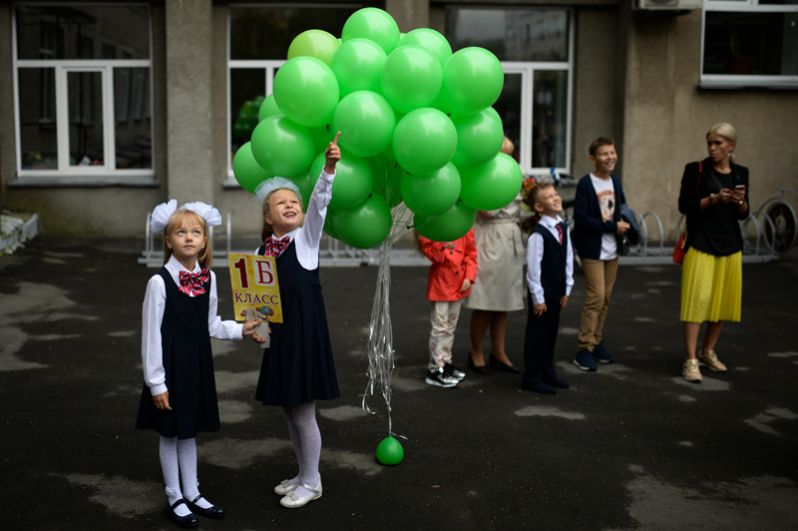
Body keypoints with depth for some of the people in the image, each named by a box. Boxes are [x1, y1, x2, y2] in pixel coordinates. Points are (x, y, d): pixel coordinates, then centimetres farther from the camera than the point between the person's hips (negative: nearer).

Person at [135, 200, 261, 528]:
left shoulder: (209, 278, -1)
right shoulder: (160, 281, -18)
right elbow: (151, 334, -14)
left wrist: (240, 330, -4)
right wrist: (156, 382, -14)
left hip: (197, 364, 5)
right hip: (170, 366, -5)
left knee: (190, 431, 18)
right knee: (170, 433, 9)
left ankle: (193, 494, 32)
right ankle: (175, 499, 25)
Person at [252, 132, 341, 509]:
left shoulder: (306, 238, -6)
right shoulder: (263, 251, 6)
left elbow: (320, 202, -23)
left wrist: (329, 167, -37)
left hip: (306, 333, -5)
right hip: (279, 335, 6)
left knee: (303, 412, 1)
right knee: (290, 411, 15)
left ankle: (311, 483, 18)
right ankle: (304, 475, 33)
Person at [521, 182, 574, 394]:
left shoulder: (563, 228, 5)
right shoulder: (538, 234, -19)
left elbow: (568, 259, 11)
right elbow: (533, 268, -17)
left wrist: (567, 289, 9)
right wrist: (538, 297, -15)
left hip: (557, 291, 7)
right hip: (541, 291, -7)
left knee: (551, 331, 16)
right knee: (537, 333, 2)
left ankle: (548, 372, 29)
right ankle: (532, 377, 12)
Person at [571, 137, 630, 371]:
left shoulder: (615, 183, 10)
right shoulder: (585, 184, -10)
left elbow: (622, 210, 18)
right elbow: (581, 218, -17)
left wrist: (625, 224, -4)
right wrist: (612, 226, -17)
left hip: (612, 249, 6)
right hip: (593, 249, -6)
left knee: (605, 298, 10)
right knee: (595, 297, -9)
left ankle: (596, 342, 22)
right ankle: (585, 349, -2)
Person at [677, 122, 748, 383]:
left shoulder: (740, 173, 9)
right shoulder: (695, 170, -3)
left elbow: (743, 215, 11)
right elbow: (684, 205, -7)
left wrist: (740, 201, -10)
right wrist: (714, 199, -18)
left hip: (729, 245, 5)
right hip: (701, 244, -5)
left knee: (723, 301, 8)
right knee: (698, 300, -10)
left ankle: (708, 352, 24)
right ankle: (691, 360, -8)